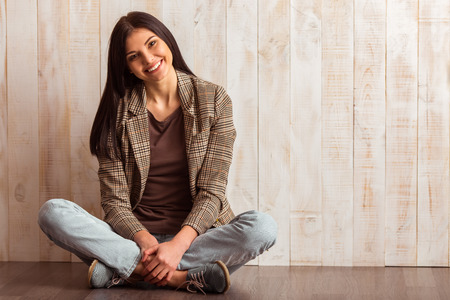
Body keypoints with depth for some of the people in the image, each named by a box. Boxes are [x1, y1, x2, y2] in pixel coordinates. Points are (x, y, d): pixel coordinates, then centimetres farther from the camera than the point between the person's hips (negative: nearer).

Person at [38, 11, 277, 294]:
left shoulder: (213, 99, 1)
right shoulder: (118, 111, 4)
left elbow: (212, 191, -5)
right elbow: (115, 201, -2)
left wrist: (178, 244, -22)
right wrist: (145, 241, -23)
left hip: (195, 235, 0)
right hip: (133, 236, 1)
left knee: (264, 226, -30)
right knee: (52, 211, -24)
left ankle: (126, 269, -26)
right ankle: (183, 276, -28)